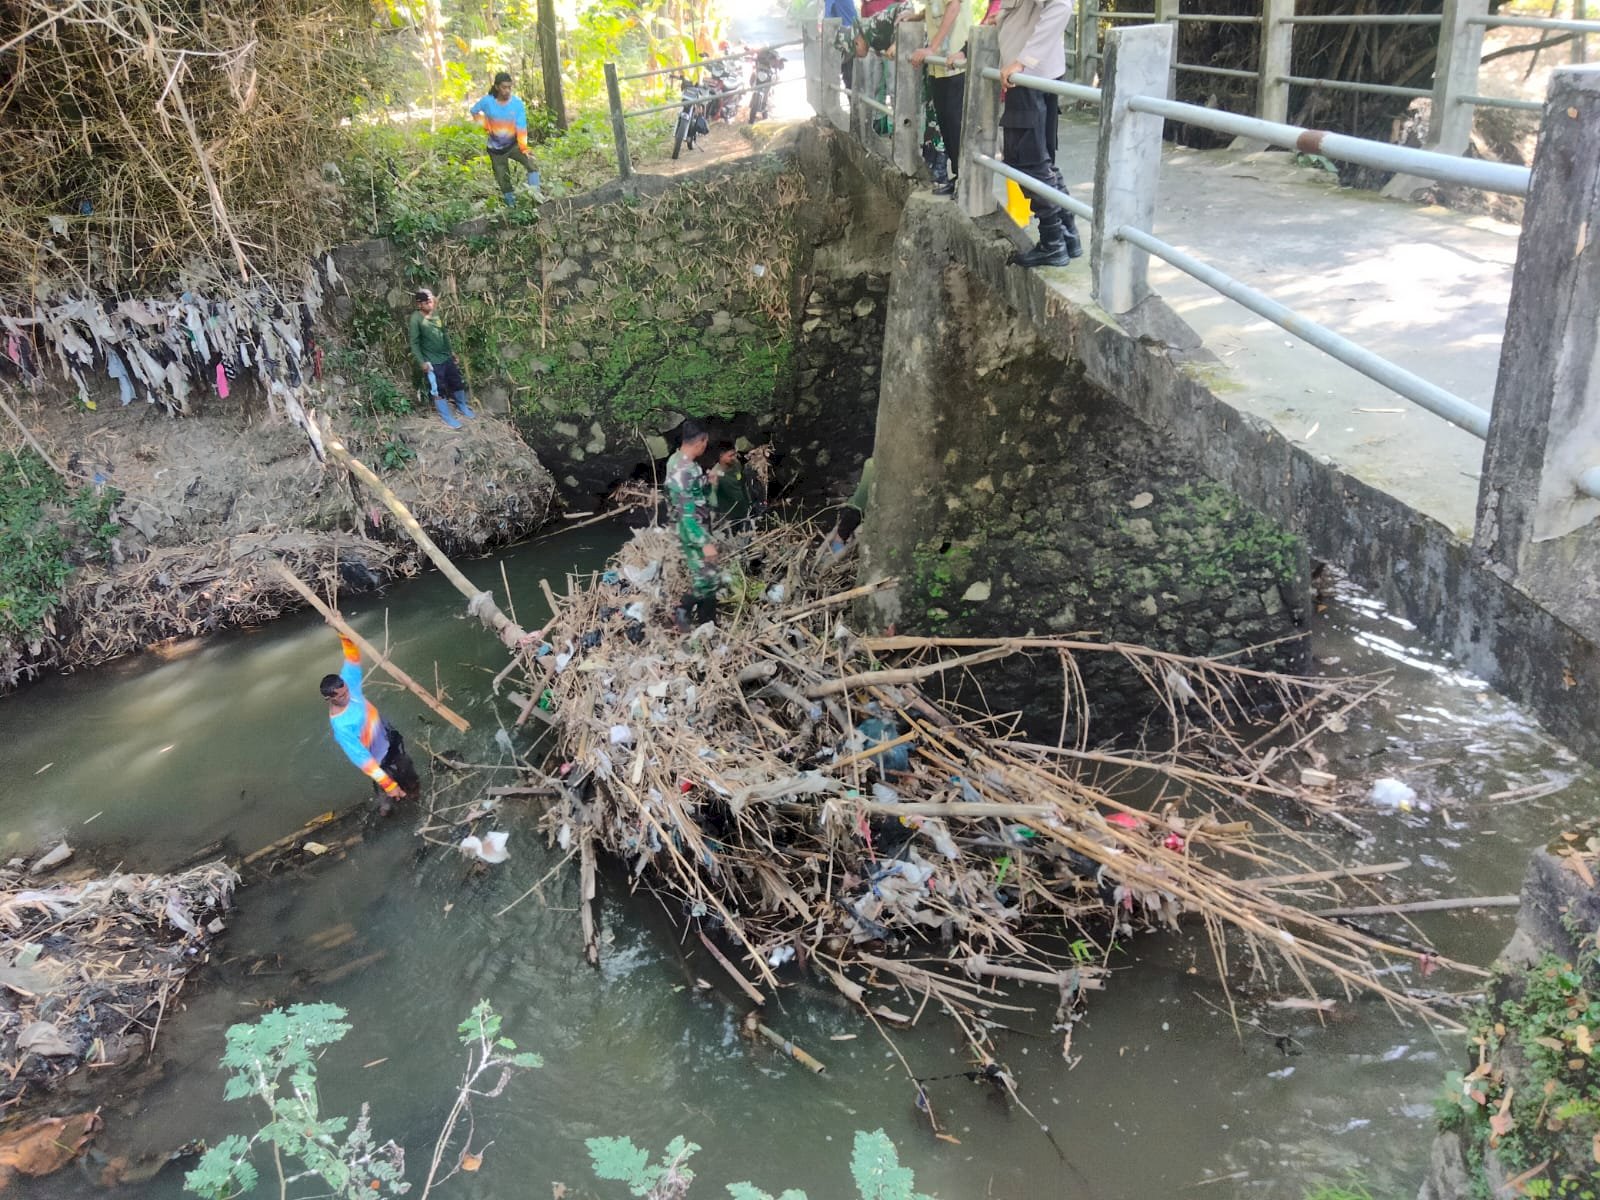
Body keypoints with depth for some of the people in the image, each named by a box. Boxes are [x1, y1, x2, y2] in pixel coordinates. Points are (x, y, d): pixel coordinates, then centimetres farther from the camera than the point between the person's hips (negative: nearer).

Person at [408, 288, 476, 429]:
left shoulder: (436, 315, 3)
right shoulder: (416, 319, -18)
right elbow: (414, 343, -16)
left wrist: (451, 351, 18)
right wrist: (422, 362, -18)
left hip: (447, 357, 7)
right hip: (432, 361, -7)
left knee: (457, 383, 18)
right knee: (438, 390, 4)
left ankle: (463, 407, 41)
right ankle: (447, 417, 18)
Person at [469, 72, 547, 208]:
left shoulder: (517, 103, -17)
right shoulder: (487, 101, -14)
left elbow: (521, 126, -22)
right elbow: (474, 111, 7)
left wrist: (524, 147, -33)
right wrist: (485, 126, -7)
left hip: (513, 144, -1)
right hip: (496, 148, 1)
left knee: (531, 163, -26)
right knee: (503, 180, 5)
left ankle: (536, 194, -30)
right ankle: (511, 205, 20)